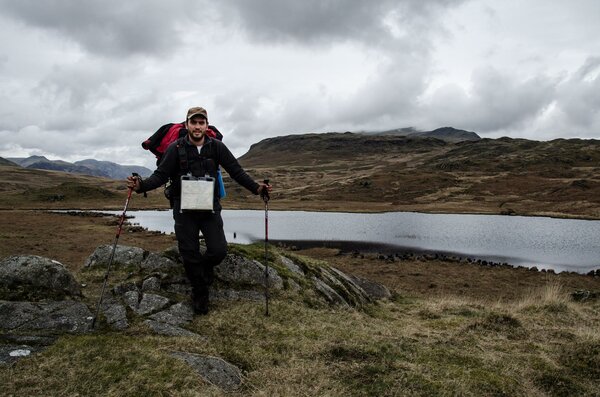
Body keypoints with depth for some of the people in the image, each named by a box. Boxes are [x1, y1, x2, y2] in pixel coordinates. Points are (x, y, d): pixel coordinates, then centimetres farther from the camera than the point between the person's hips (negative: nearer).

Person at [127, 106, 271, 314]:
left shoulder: (216, 147, -2)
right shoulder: (176, 148, -6)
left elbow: (236, 171, 0)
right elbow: (161, 175, -7)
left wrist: (256, 187, -11)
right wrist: (141, 185, -25)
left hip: (210, 207, 1)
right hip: (184, 209, -1)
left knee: (219, 250, -6)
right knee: (190, 254, 3)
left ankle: (204, 268, 31)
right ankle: (199, 293, 25)